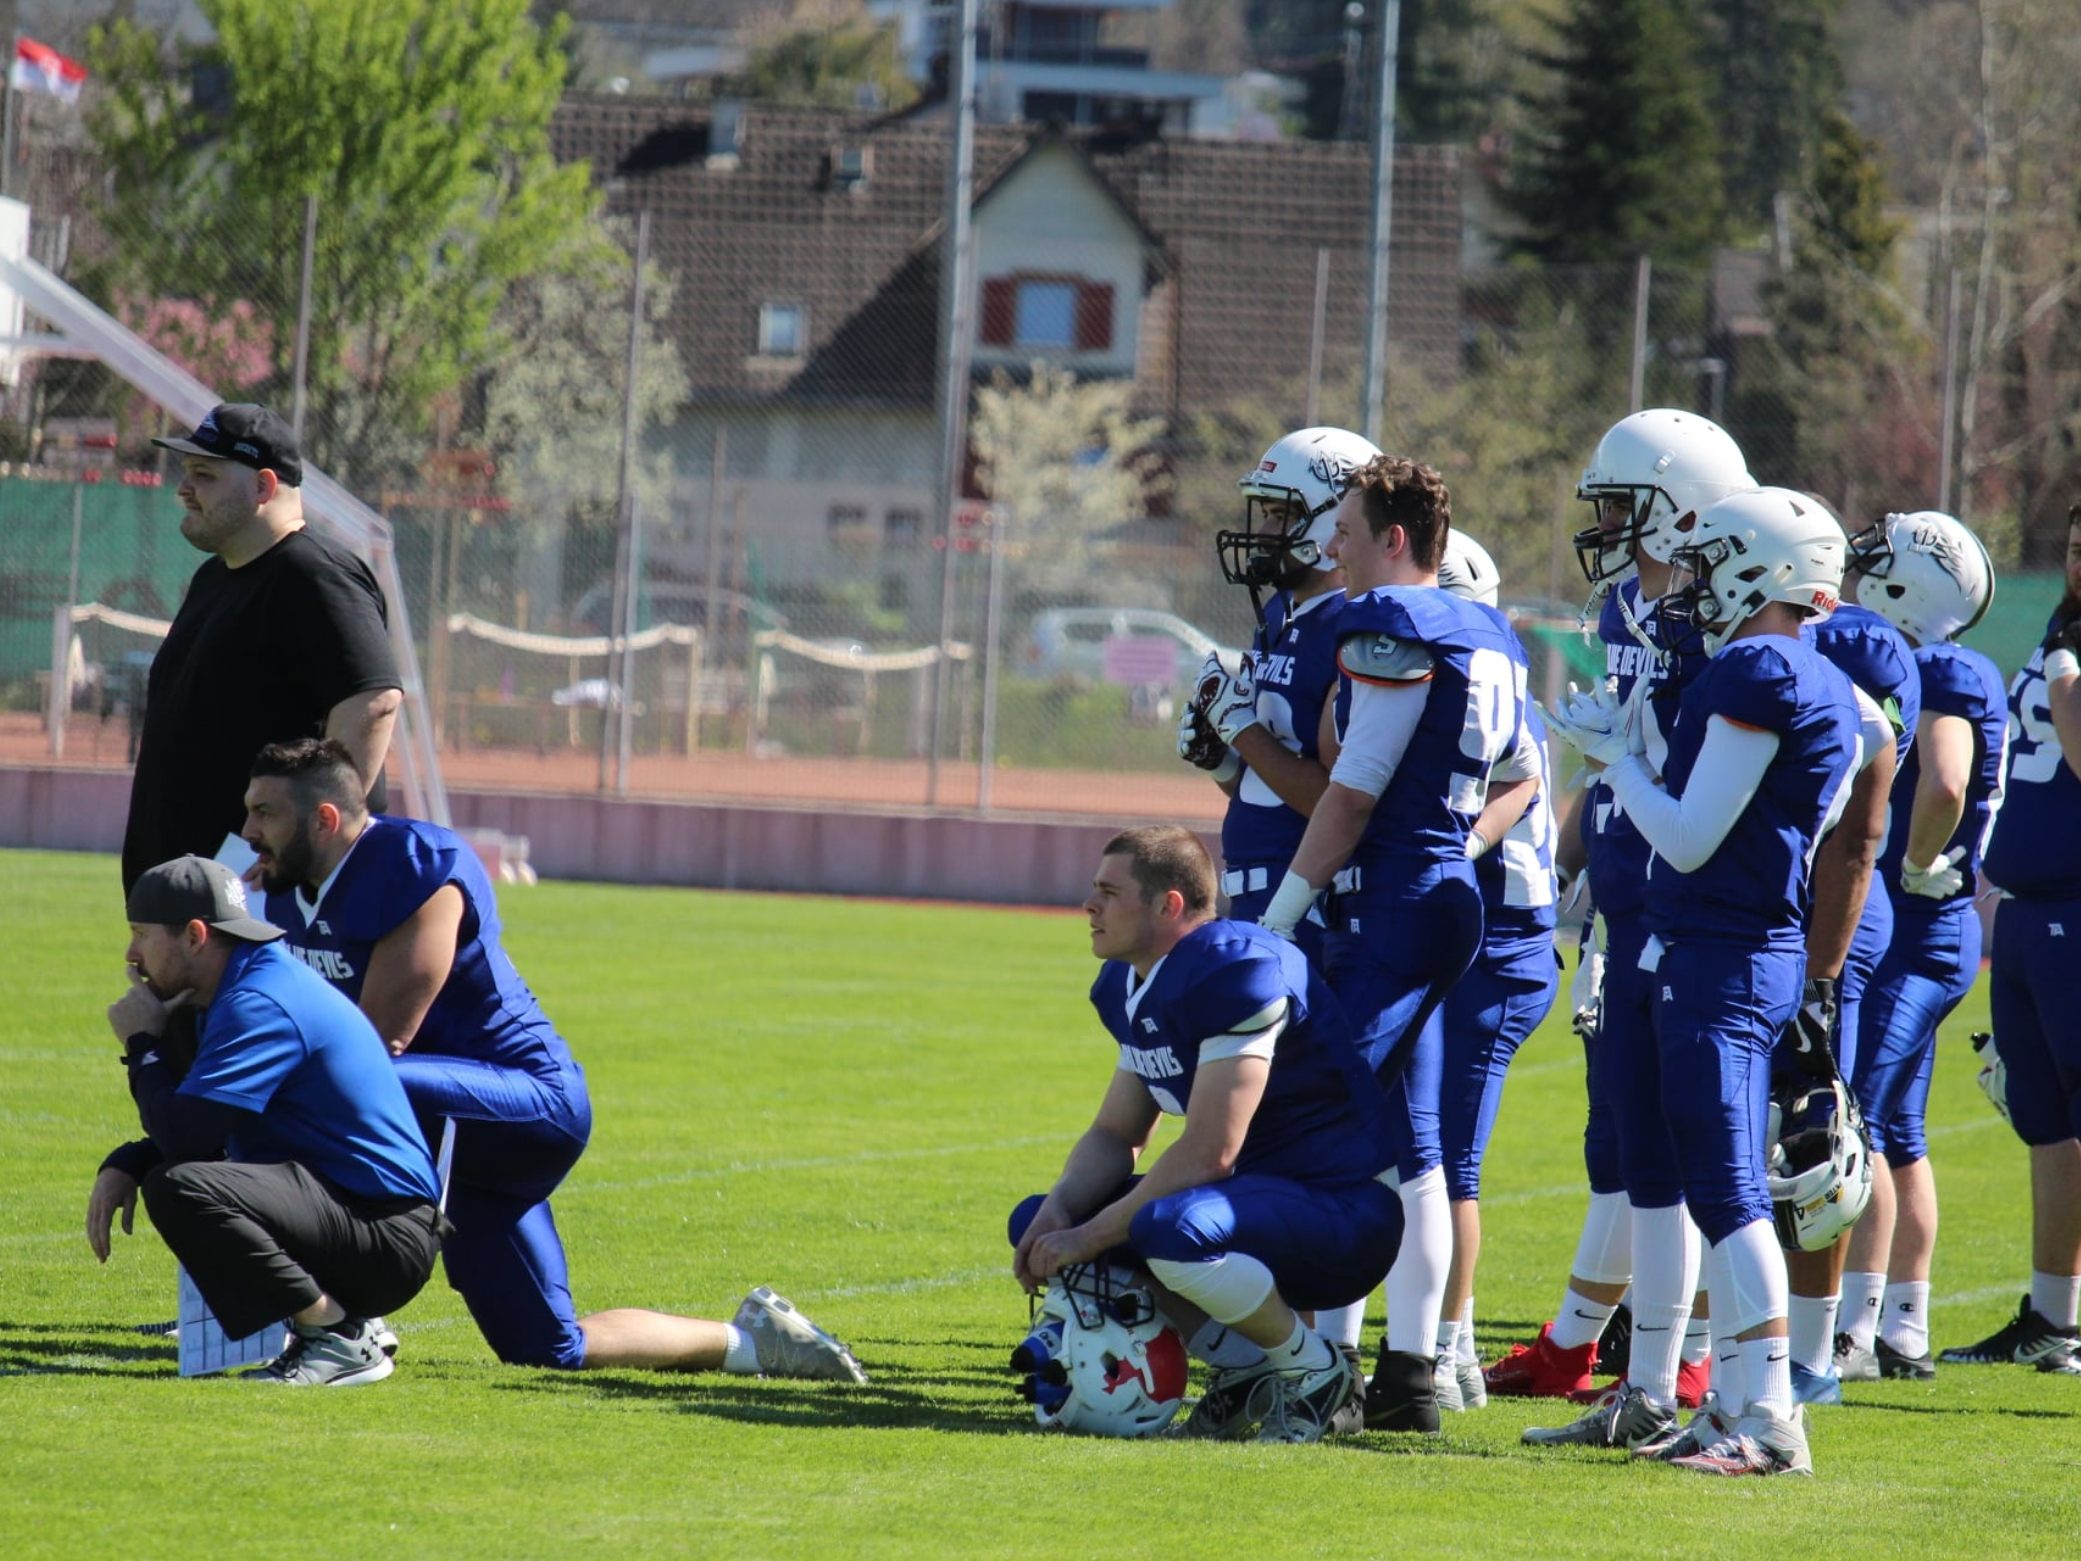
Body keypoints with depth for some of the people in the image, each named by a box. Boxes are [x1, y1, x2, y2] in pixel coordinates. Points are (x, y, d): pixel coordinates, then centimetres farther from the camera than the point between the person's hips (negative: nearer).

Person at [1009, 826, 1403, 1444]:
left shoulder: (1237, 970, -22)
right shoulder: (1130, 988, 9)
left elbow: (1208, 1153, -25)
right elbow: (1114, 1137, 12)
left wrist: (1090, 1237, -21)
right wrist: (1058, 1211, -9)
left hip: (1348, 1207, -10)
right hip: (1262, 1192, 10)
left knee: (1169, 1231, -38)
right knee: (1037, 1223, 2)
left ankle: (1316, 1372, -10)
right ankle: (1245, 1368, 4)